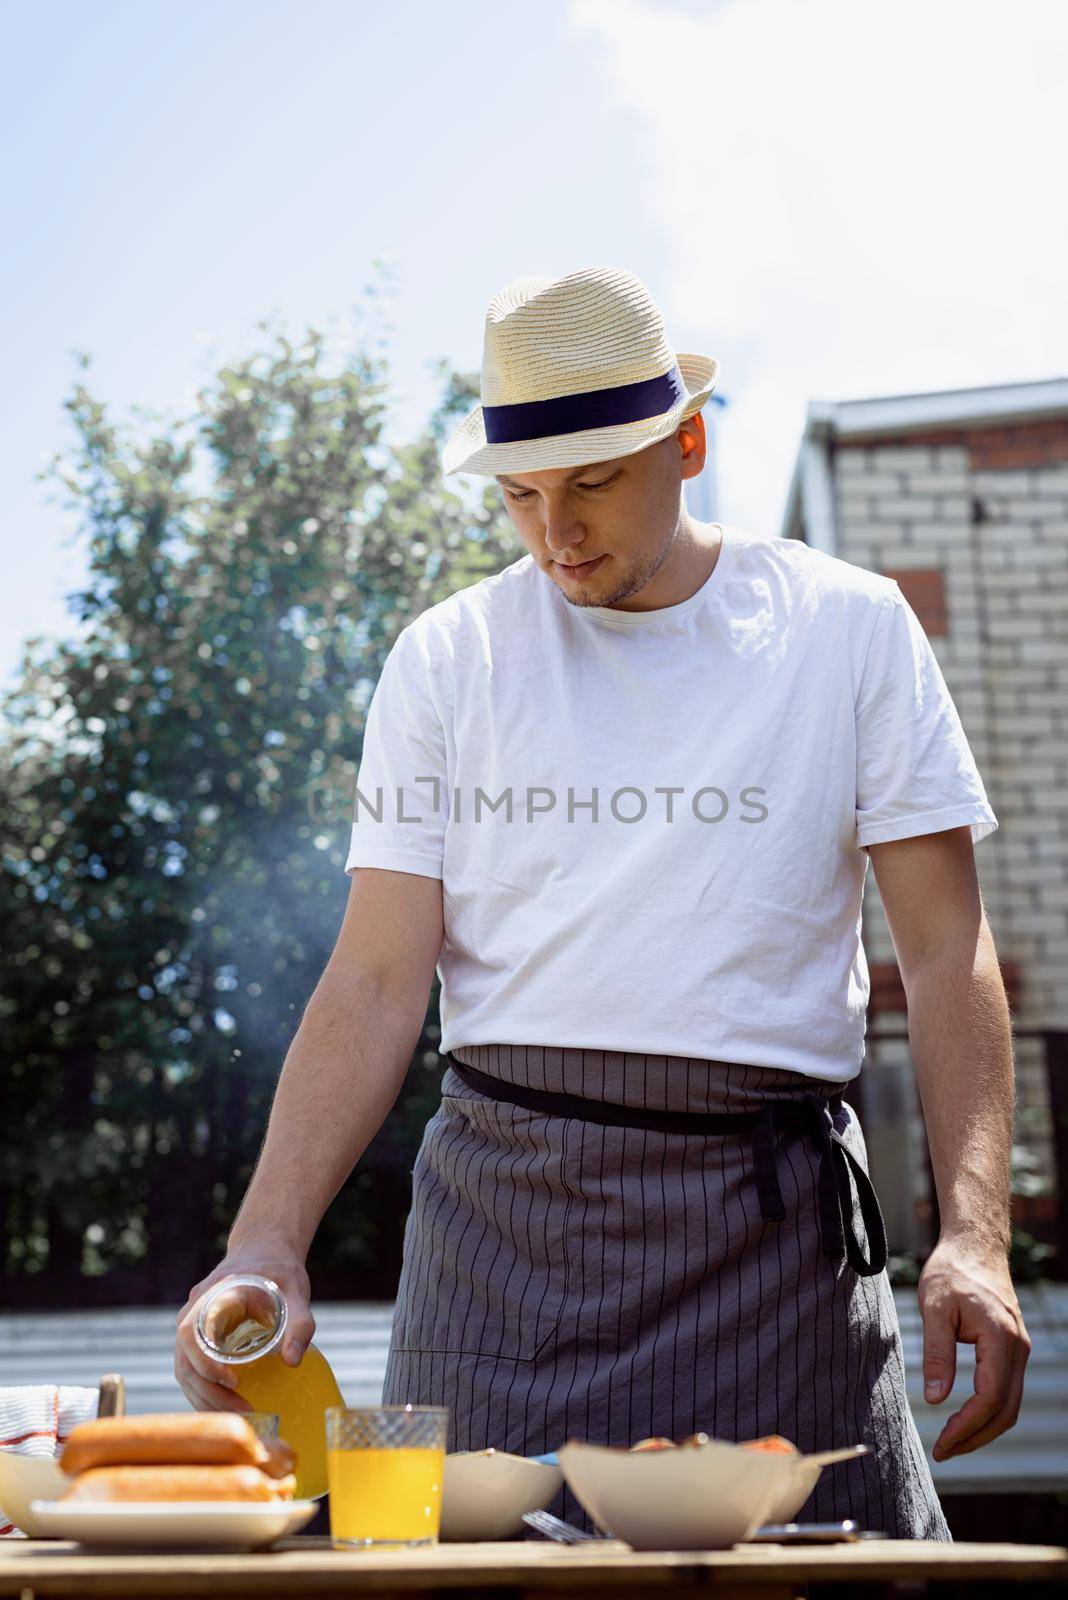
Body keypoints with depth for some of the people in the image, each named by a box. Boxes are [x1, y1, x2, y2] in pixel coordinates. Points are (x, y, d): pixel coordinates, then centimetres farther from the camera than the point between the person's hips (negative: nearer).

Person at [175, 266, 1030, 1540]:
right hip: (507, 1207, 1)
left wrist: (974, 1235, -11)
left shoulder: (848, 630, 4)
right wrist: (267, 1242, -12)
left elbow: (947, 955, 2)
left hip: (774, 1209, 0)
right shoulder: (449, 658, 6)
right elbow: (378, 978, 1)